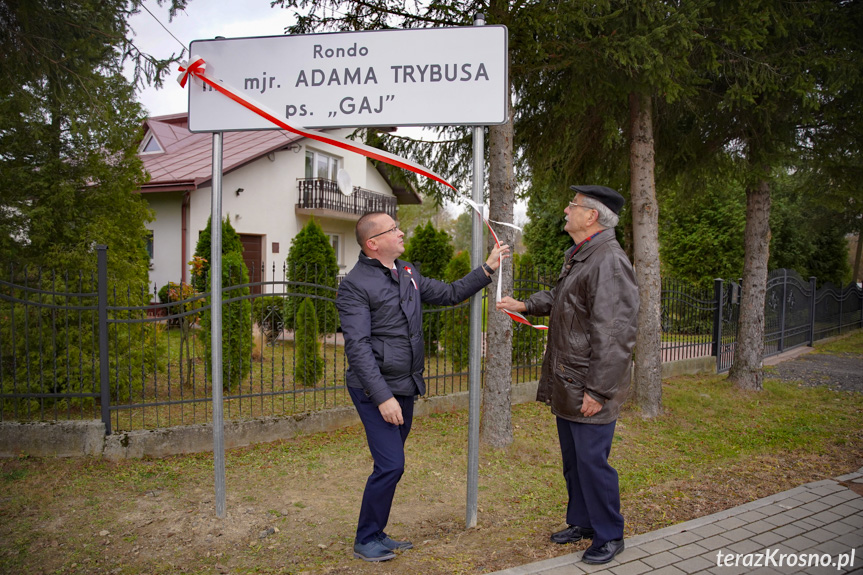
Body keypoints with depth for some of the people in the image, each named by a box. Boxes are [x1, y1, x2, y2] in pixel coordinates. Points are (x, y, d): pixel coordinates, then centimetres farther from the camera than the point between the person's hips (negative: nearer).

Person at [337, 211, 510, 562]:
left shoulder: (408, 274, 11)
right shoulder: (356, 285, -13)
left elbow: (448, 294, 21)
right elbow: (358, 347, -18)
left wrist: (487, 269, 14)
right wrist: (383, 397, -22)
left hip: (405, 387, 8)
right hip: (376, 390, -8)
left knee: (391, 465, 14)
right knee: (390, 465, -9)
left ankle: (376, 534, 29)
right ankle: (366, 541, 11)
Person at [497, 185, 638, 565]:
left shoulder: (609, 262, -21)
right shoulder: (579, 257, 12)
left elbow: (614, 335, -25)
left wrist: (598, 390, -24)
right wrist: (526, 305, 20)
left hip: (590, 388, -10)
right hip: (566, 384, 10)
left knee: (592, 461, 1)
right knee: (572, 459, 20)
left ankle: (609, 536, 21)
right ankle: (581, 522, 37)